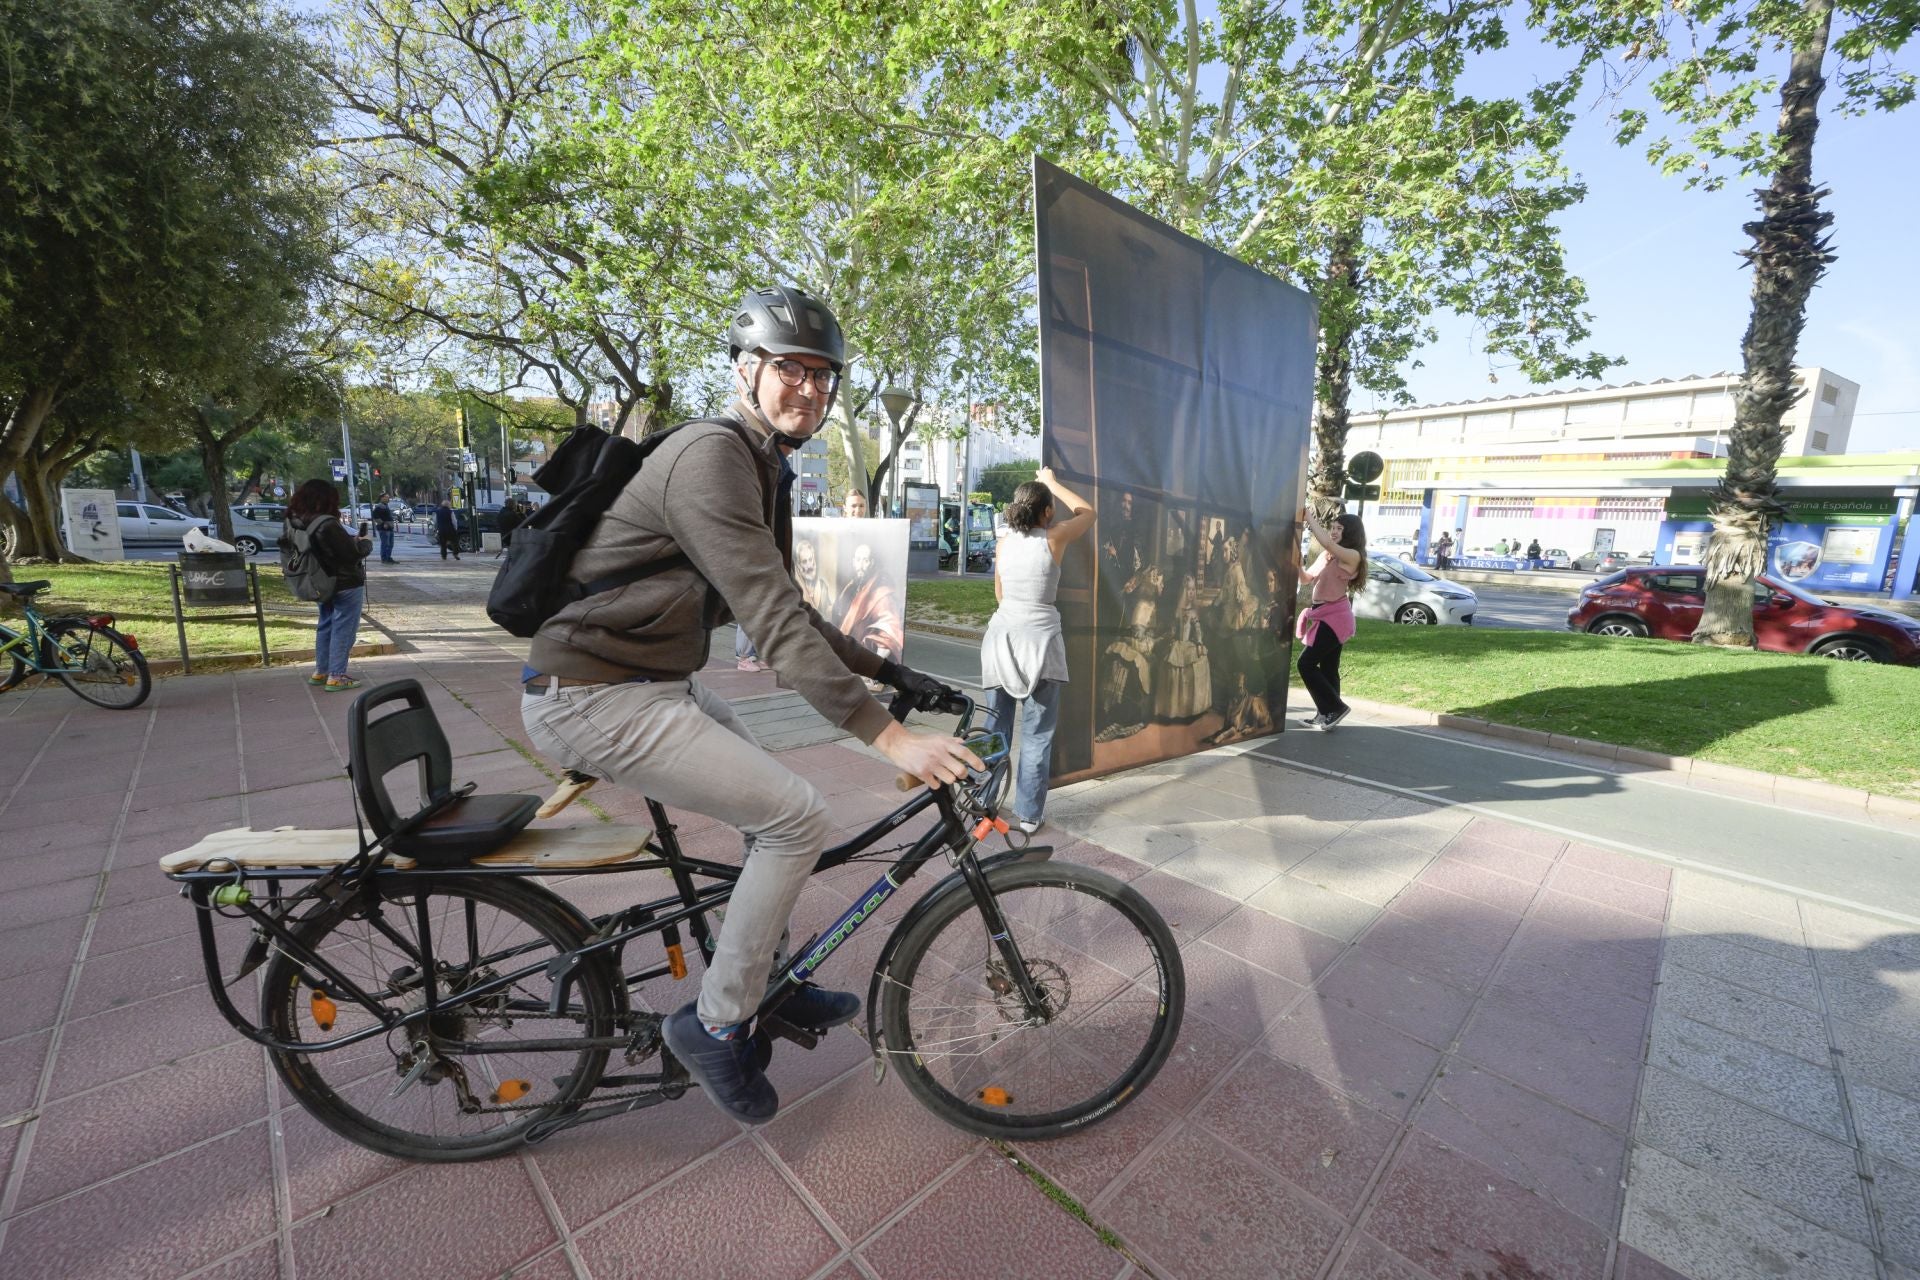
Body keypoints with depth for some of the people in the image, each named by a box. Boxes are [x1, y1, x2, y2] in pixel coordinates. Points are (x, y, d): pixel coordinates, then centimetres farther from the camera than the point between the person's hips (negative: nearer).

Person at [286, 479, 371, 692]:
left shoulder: (295, 523, 0)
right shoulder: (328, 525, -25)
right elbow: (353, 553, -24)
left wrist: (354, 540, 5)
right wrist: (366, 542, -2)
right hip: (346, 584, -8)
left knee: (326, 626, 21)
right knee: (343, 629, -1)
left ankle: (320, 672, 28)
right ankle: (336, 677, 1)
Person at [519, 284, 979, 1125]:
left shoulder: (764, 470, 12)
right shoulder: (711, 457, -20)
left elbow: (787, 611, 14)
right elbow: (773, 624, -28)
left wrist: (892, 675, 9)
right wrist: (887, 735, -29)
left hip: (654, 683, 10)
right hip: (592, 699, -10)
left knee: (775, 808, 15)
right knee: (799, 820, -12)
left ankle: (772, 985, 32)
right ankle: (714, 1025, 9)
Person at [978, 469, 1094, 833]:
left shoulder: (1004, 543, 7)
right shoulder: (1054, 538, -4)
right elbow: (1087, 511, 15)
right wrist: (1052, 482, 26)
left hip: (1001, 635, 4)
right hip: (1038, 638, -4)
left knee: (995, 728, 13)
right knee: (1037, 734, 4)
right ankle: (1028, 814, 9)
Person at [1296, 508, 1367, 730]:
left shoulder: (1353, 556, -12)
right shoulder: (1327, 555, 13)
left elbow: (1326, 542, -30)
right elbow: (1307, 577, 17)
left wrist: (1310, 519, -18)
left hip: (1335, 617, -9)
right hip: (1327, 616, 9)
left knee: (1306, 663, -11)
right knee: (1327, 668, 11)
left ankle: (1335, 707, -3)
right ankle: (1327, 714, 16)